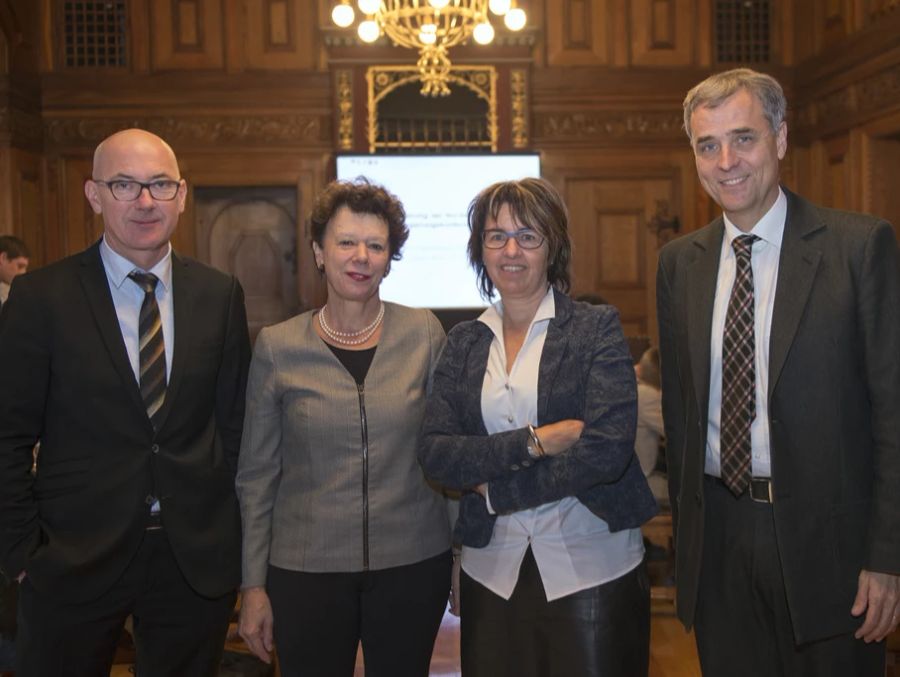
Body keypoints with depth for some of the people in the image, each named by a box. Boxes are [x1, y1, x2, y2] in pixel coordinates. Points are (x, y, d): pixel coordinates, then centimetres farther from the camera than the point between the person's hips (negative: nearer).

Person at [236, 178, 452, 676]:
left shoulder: (424, 333, -2)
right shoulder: (276, 347, -3)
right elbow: (257, 474, 2)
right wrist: (253, 584, 1)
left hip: (413, 562, 1)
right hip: (305, 569, 0)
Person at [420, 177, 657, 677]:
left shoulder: (597, 328, -4)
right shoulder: (463, 342, 6)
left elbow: (608, 450, -16)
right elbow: (435, 456, -5)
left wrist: (496, 489, -9)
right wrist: (534, 441, -17)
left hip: (592, 566, -3)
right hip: (492, 571, 3)